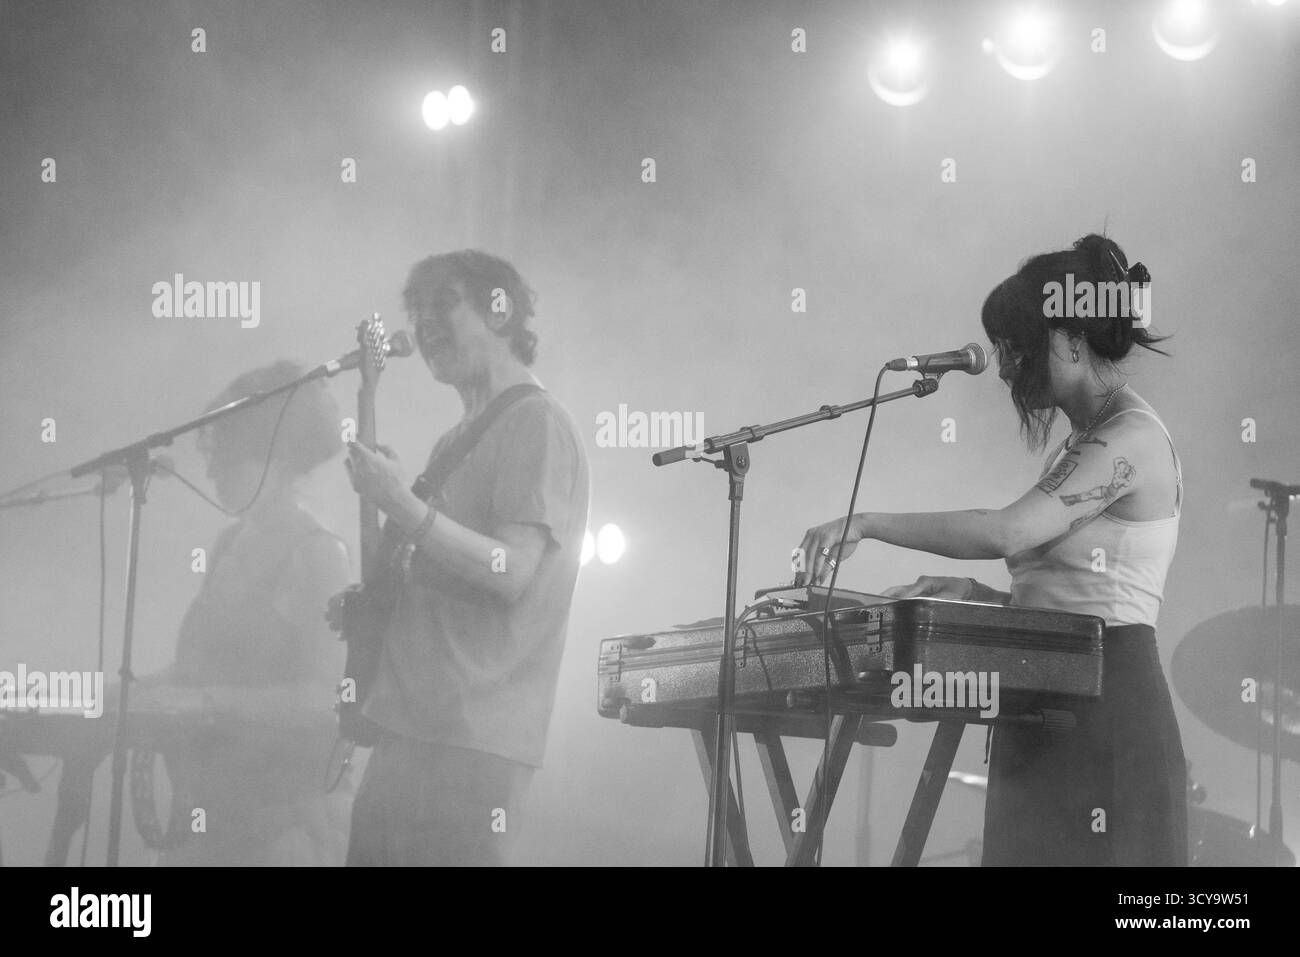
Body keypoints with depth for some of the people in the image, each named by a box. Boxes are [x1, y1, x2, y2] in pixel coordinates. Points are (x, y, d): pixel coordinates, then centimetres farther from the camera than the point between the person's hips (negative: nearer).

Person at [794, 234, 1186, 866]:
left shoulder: (1134, 439, -10)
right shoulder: (1083, 446, 20)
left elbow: (1005, 532, -21)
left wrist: (867, 523, -15)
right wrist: (974, 594, 7)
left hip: (1105, 715, -9)